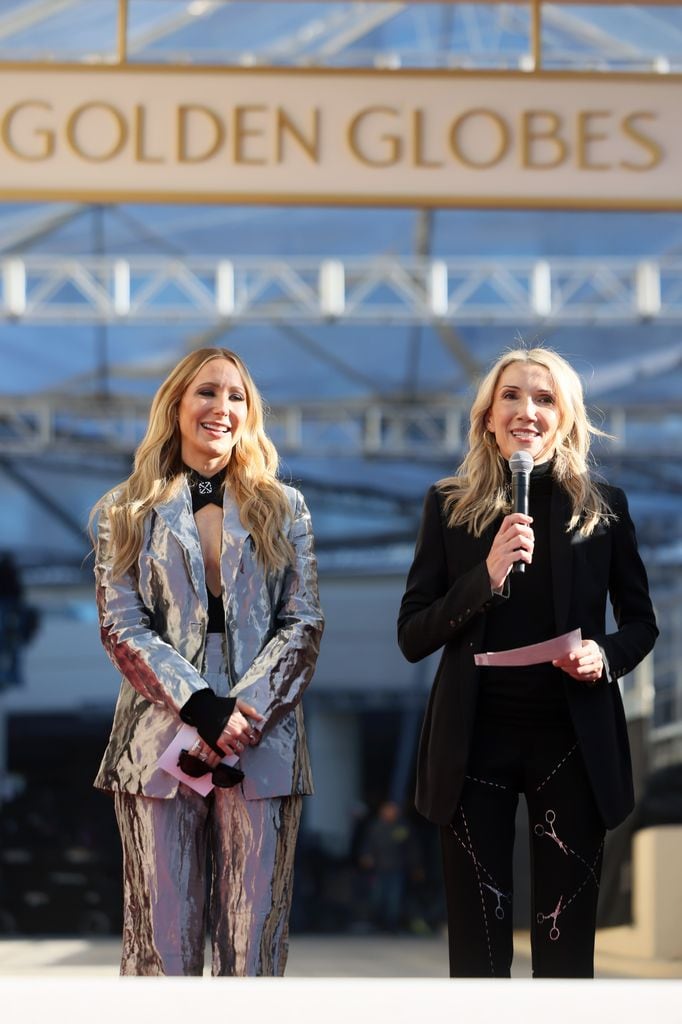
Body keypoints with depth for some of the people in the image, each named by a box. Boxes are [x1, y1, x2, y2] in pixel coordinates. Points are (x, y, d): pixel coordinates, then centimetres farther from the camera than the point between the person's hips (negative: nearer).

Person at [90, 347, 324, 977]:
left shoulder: (283, 510, 13)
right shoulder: (126, 514, 10)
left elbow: (303, 624, 5)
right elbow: (123, 628, 1)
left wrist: (243, 713, -10)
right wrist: (203, 708, -12)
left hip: (263, 744, 1)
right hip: (161, 735, -1)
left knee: (255, 939, -1)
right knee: (164, 934, -3)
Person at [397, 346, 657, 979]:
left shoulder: (603, 507, 3)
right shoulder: (450, 506, 3)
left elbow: (641, 623, 11)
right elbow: (412, 636, 0)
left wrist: (606, 655, -11)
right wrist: (486, 578, -16)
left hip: (571, 739, 0)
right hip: (475, 737, 0)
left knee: (566, 939, 4)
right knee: (477, 939, 3)